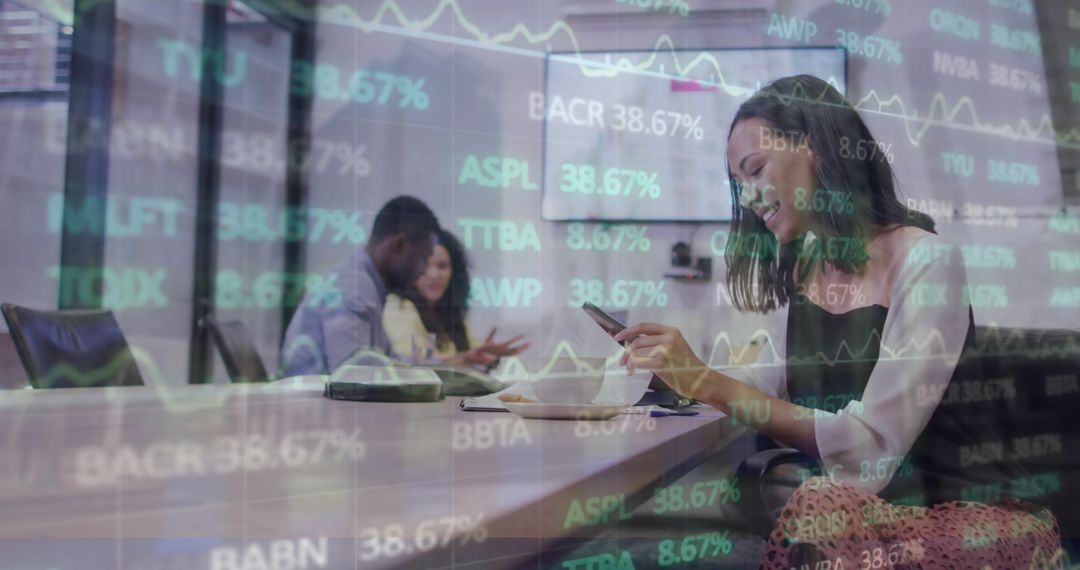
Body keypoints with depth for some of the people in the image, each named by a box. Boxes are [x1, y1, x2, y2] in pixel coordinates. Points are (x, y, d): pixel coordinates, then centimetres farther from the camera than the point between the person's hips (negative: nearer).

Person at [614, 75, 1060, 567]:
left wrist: (709, 385, -28)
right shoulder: (807, 266, 7)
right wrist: (678, 371, 0)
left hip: (968, 511, -5)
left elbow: (871, 450, -24)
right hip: (868, 504, 5)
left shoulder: (925, 261, -16)